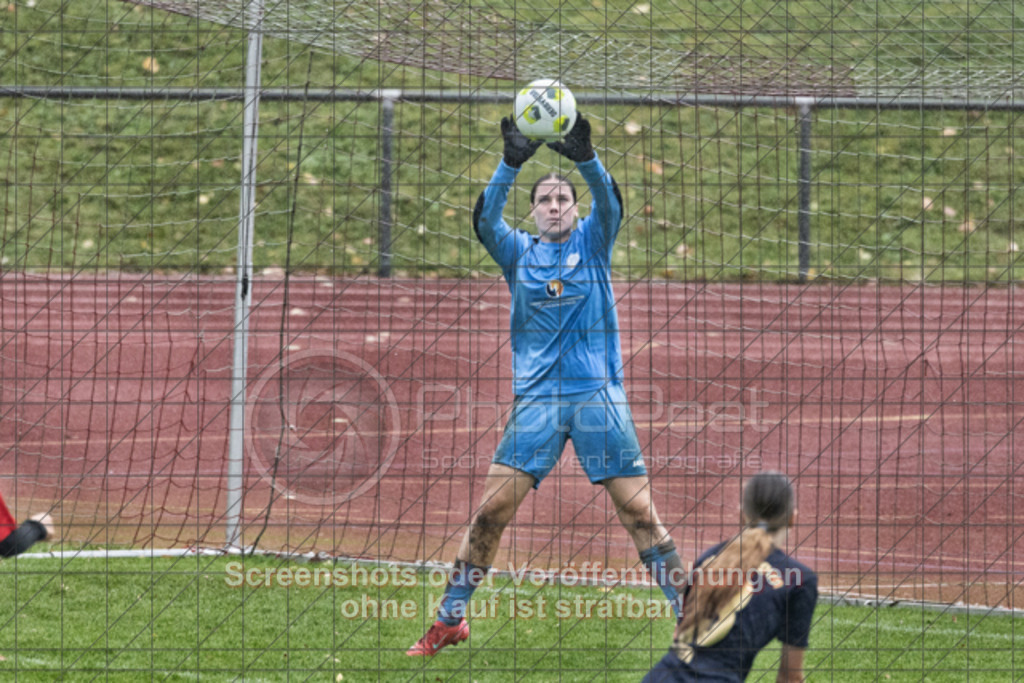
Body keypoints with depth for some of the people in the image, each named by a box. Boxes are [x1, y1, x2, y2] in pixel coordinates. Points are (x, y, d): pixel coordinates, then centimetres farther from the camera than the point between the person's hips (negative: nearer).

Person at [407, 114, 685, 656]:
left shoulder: (593, 243, 8)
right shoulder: (519, 252, 10)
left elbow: (610, 205, -12)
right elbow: (485, 220, -9)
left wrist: (586, 158, -30)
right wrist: (510, 164, -25)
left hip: (599, 394, -1)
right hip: (536, 398, 1)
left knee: (640, 511, -6)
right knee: (491, 510, -5)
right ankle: (449, 620, 5)